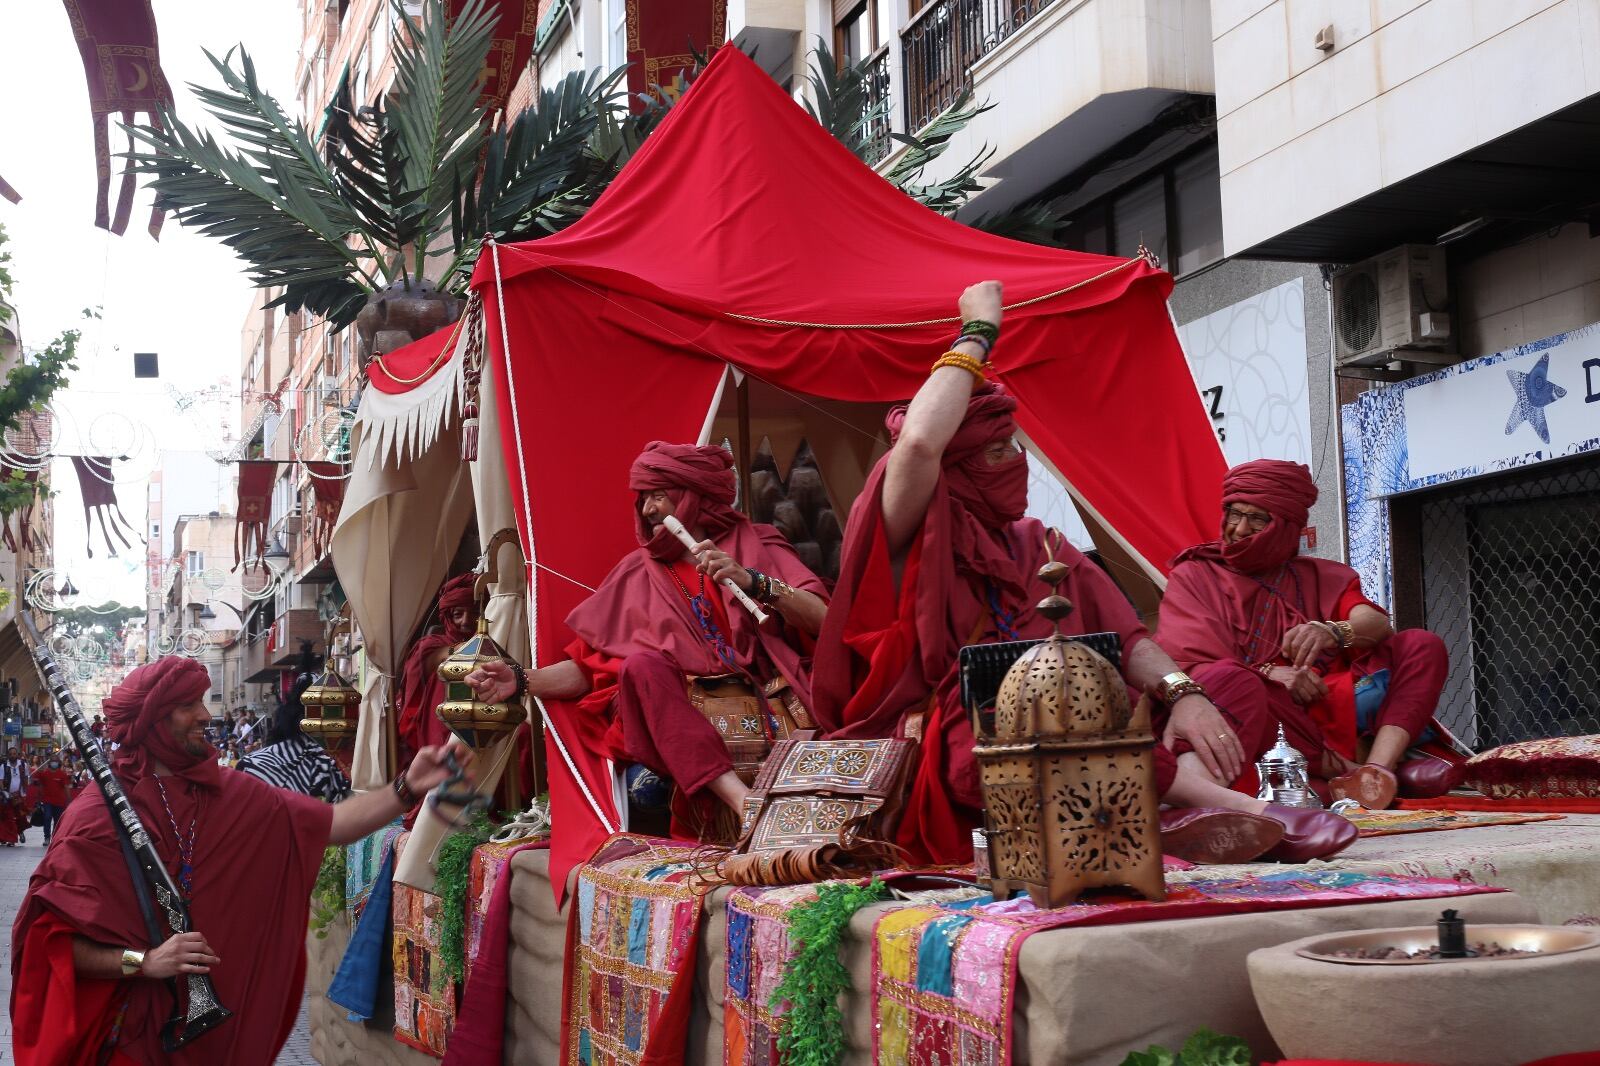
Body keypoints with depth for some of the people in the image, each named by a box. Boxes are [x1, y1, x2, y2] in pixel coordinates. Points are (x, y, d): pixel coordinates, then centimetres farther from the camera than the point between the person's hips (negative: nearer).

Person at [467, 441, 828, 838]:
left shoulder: (755, 543, 13)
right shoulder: (636, 572, 18)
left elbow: (822, 622, 0)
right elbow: (589, 664, 14)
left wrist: (754, 582, -15)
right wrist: (522, 681, -2)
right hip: (679, 715, 1)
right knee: (641, 663, -30)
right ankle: (742, 800, -44)